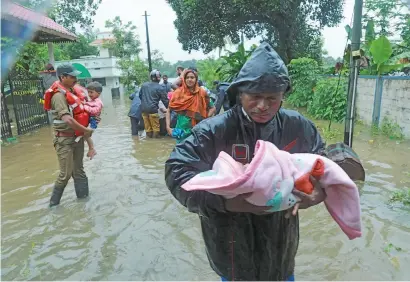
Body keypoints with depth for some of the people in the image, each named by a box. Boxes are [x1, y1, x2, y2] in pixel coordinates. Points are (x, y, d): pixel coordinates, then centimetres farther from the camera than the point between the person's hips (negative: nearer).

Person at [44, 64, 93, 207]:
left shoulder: (73, 91, 6)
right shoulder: (59, 95, -19)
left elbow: (81, 109, 22)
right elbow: (67, 119, -29)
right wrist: (85, 130, -20)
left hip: (77, 136, 8)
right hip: (64, 139, -8)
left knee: (78, 169, 15)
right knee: (66, 173, -2)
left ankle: (83, 196, 26)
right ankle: (53, 202, 17)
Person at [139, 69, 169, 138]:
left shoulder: (144, 85, 10)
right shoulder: (160, 88, -4)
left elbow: (140, 95, 20)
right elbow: (165, 100, -3)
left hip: (143, 109, 5)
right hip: (153, 109, -5)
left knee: (148, 127, 13)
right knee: (155, 127, 5)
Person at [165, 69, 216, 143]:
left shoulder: (202, 93, -2)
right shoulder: (178, 93, -1)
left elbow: (212, 108, 6)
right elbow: (169, 111, 4)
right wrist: (168, 127, -6)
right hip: (181, 130, 1)